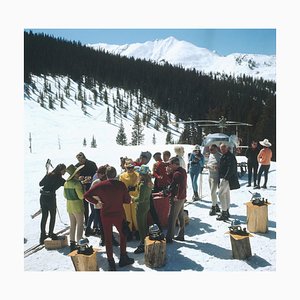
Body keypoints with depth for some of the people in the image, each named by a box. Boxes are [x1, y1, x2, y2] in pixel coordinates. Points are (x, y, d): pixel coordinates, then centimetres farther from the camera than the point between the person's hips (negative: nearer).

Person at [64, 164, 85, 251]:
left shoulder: (66, 183, 3)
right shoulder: (77, 183, -19)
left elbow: (65, 195, 12)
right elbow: (81, 196, -19)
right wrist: (83, 188, -4)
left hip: (69, 206, 7)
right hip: (77, 206, -7)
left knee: (72, 225, 16)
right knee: (80, 225, 3)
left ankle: (72, 243, 23)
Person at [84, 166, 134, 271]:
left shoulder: (100, 185, -10)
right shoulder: (121, 184, -12)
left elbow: (86, 195, -8)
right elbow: (127, 200, -6)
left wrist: (96, 202, 1)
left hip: (105, 215, 1)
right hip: (119, 215, -1)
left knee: (108, 238, 13)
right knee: (123, 235, 21)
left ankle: (111, 263, 20)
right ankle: (123, 259, 28)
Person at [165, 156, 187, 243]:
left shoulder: (177, 173, -22)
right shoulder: (182, 170, 9)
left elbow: (181, 186, -30)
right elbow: (172, 180, 15)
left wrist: (177, 197, -23)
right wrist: (170, 172, 4)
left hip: (176, 199, -10)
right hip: (182, 197, 10)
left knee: (172, 218, -1)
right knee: (181, 217, 17)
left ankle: (169, 237, 7)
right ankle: (181, 235, 28)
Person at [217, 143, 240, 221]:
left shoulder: (230, 157, -15)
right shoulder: (224, 156, 16)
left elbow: (231, 169, -22)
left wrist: (226, 177, -25)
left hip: (227, 179, -10)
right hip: (224, 178, 10)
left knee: (221, 194, -11)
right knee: (226, 194, 15)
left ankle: (224, 213, -7)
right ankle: (226, 212, 24)